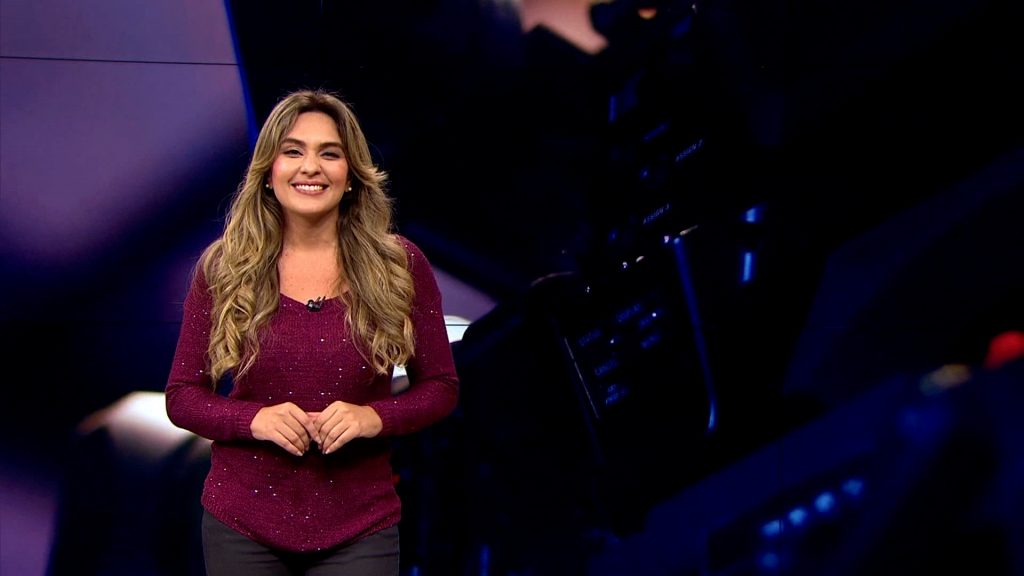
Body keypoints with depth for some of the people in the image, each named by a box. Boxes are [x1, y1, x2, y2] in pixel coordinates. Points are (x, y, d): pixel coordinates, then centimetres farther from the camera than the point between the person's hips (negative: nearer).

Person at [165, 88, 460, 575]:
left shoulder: (399, 266, -3)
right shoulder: (222, 268, -2)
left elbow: (440, 387, 3)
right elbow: (182, 395, 2)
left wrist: (374, 417, -16)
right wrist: (255, 419, -16)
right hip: (242, 524, 1)